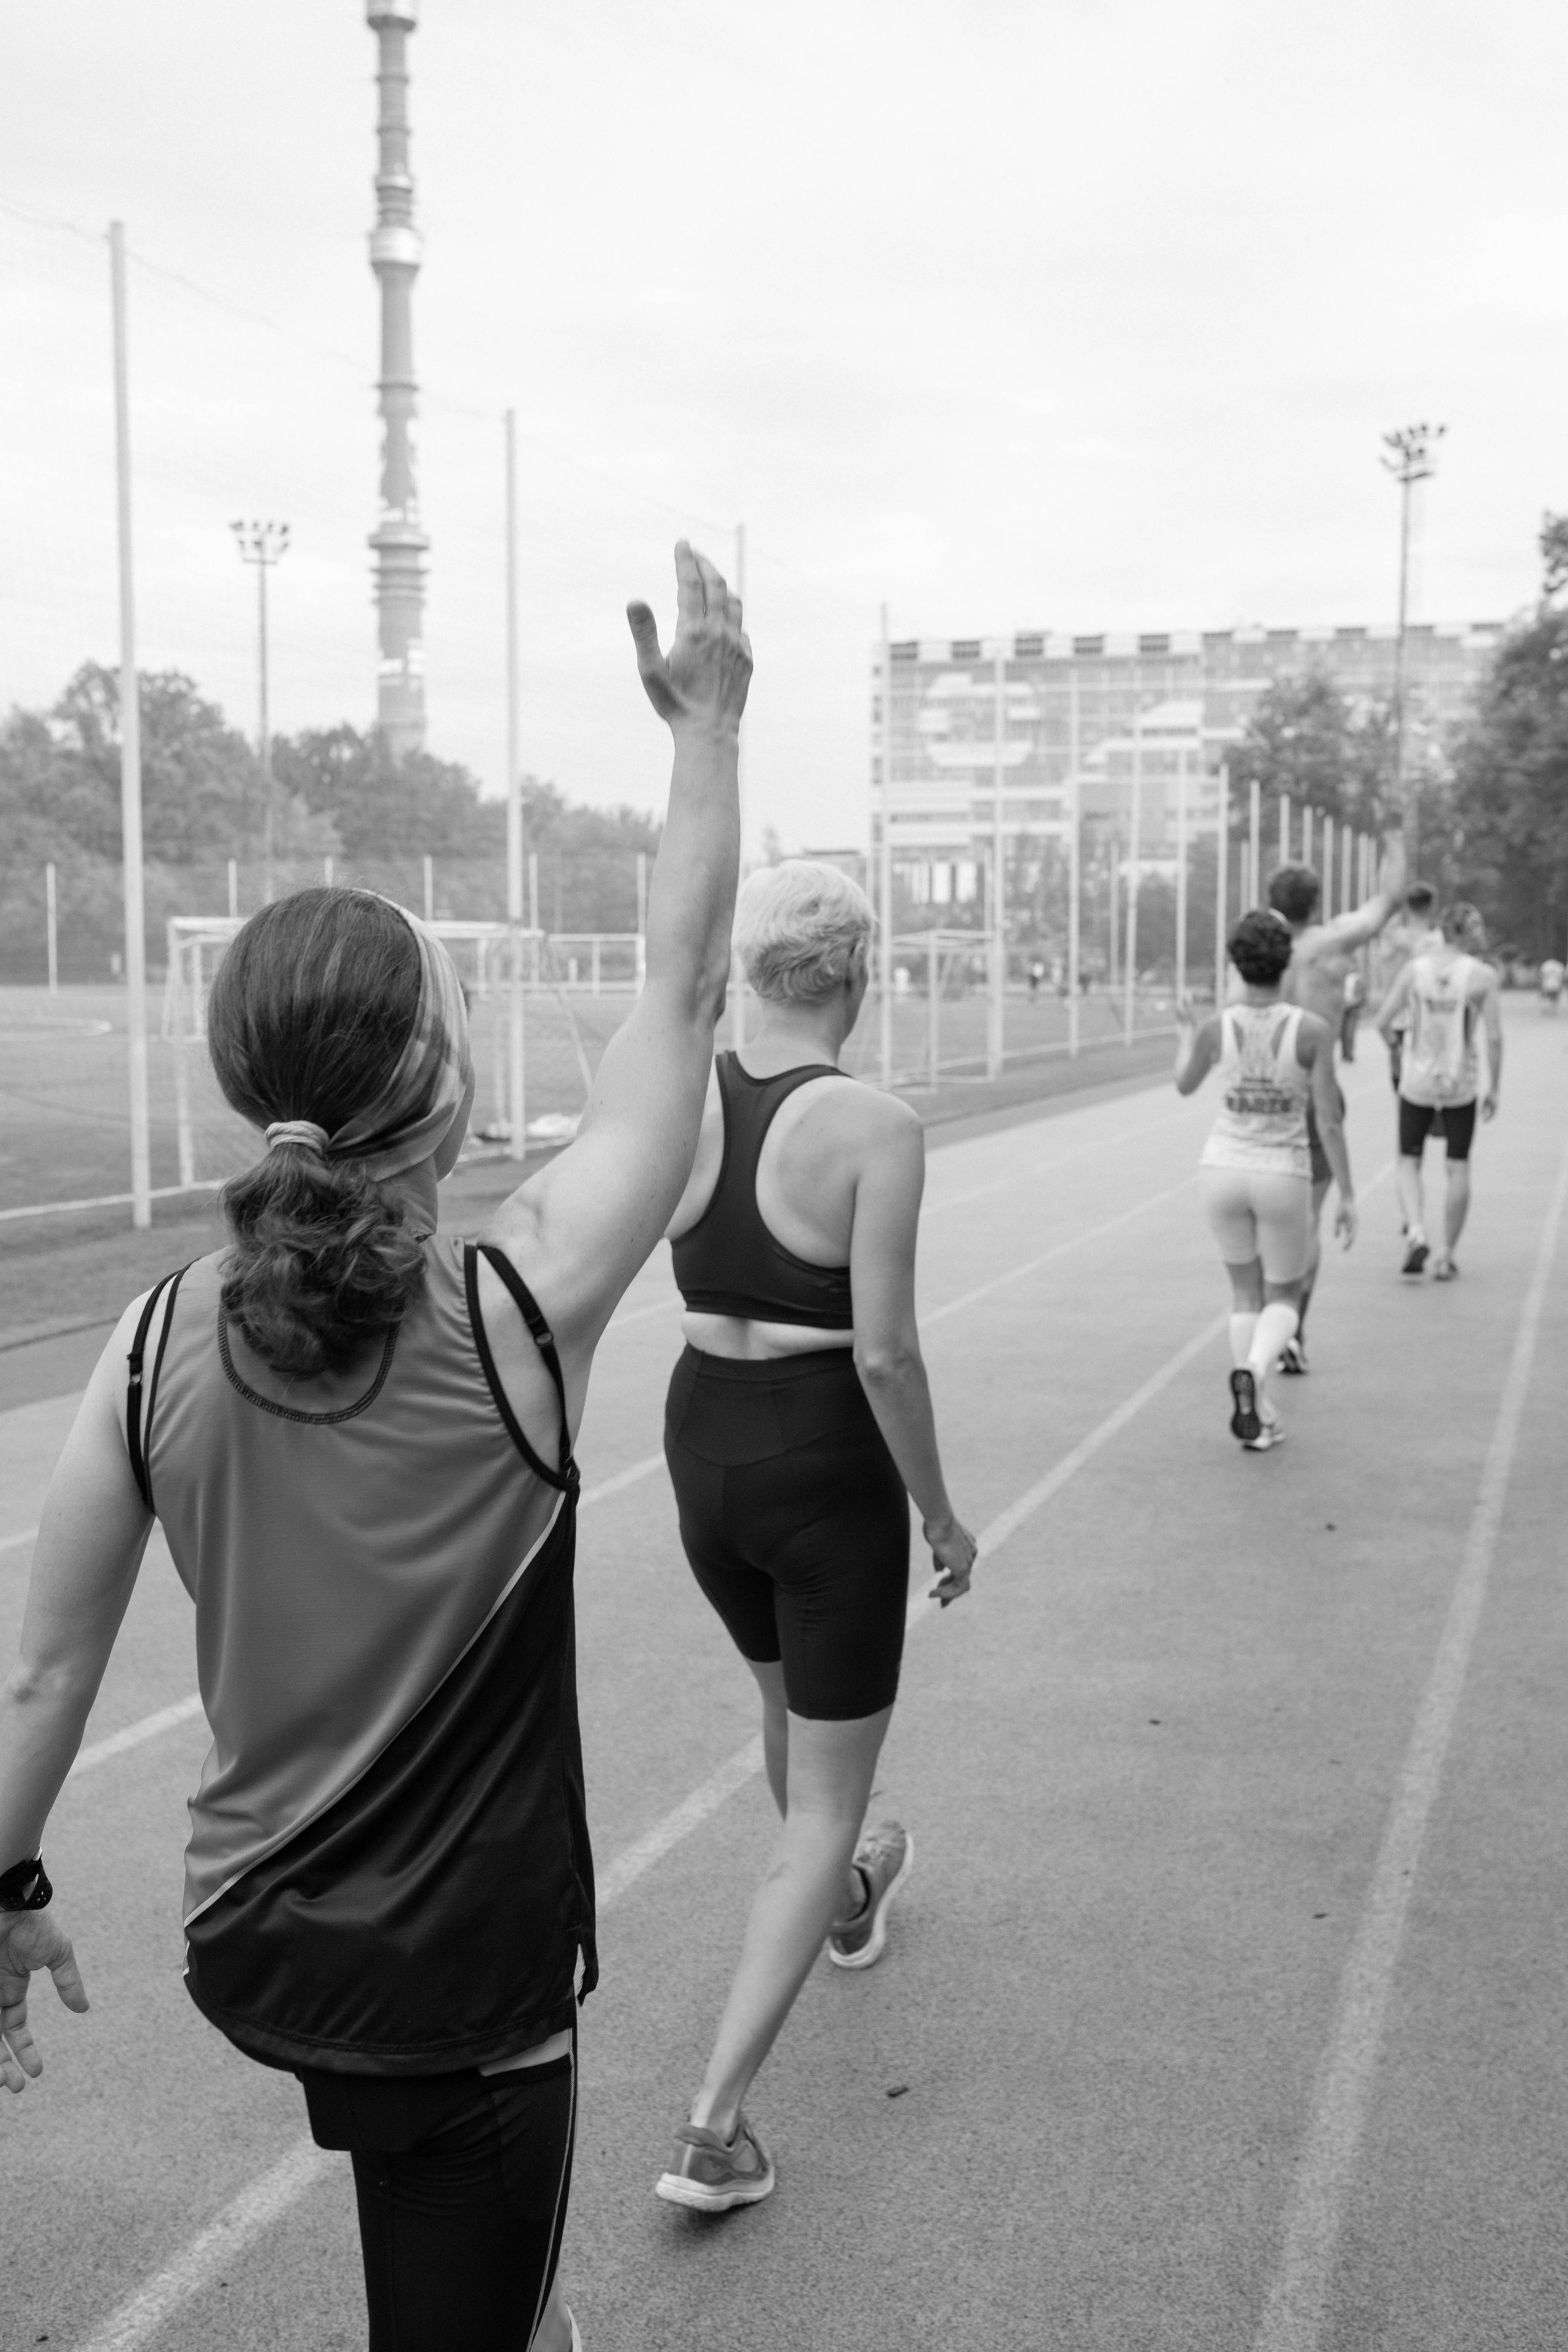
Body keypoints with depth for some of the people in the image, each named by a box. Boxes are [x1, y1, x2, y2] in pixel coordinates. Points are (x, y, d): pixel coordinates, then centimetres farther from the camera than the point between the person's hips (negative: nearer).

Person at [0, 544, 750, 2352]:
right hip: (461, 1983, -4)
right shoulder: (525, 1306, -21)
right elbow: (684, 989, -11)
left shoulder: (157, 1347, -12)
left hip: (251, 1943, 5)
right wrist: (707, 724, -2)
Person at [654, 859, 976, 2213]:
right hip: (828, 1466, -6)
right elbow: (885, 1352, -20)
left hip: (703, 1442, 6)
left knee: (789, 1699, 33)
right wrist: (941, 1513, -9)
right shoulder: (877, 1129, -20)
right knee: (826, 1802, 7)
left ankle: (849, 1902, 61)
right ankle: (716, 2127, 1)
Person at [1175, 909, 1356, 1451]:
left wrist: (1184, 1034, 32)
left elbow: (1185, 1085, 12)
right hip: (1283, 1178, -2)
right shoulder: (1313, 1030, -15)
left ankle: (1260, 1417, 13)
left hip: (1223, 1170, 2)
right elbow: (1329, 1122, -13)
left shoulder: (1216, 1027, -10)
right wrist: (1347, 1196, -4)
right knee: (1285, 1300, 16)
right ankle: (1252, 1373, -17)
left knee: (1246, 1294, 20)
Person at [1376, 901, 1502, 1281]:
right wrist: (1495, 1089, 2)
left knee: (1408, 1162, 16)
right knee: (1458, 1168, 11)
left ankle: (1416, 1232, -7)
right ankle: (1446, 1257, 12)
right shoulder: (1483, 976, -9)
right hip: (1461, 1084, -1)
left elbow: (1383, 1021, -3)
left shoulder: (1415, 968, -4)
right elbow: (1495, 1037, -9)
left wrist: (1398, 1045, 19)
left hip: (1417, 1080, 1)